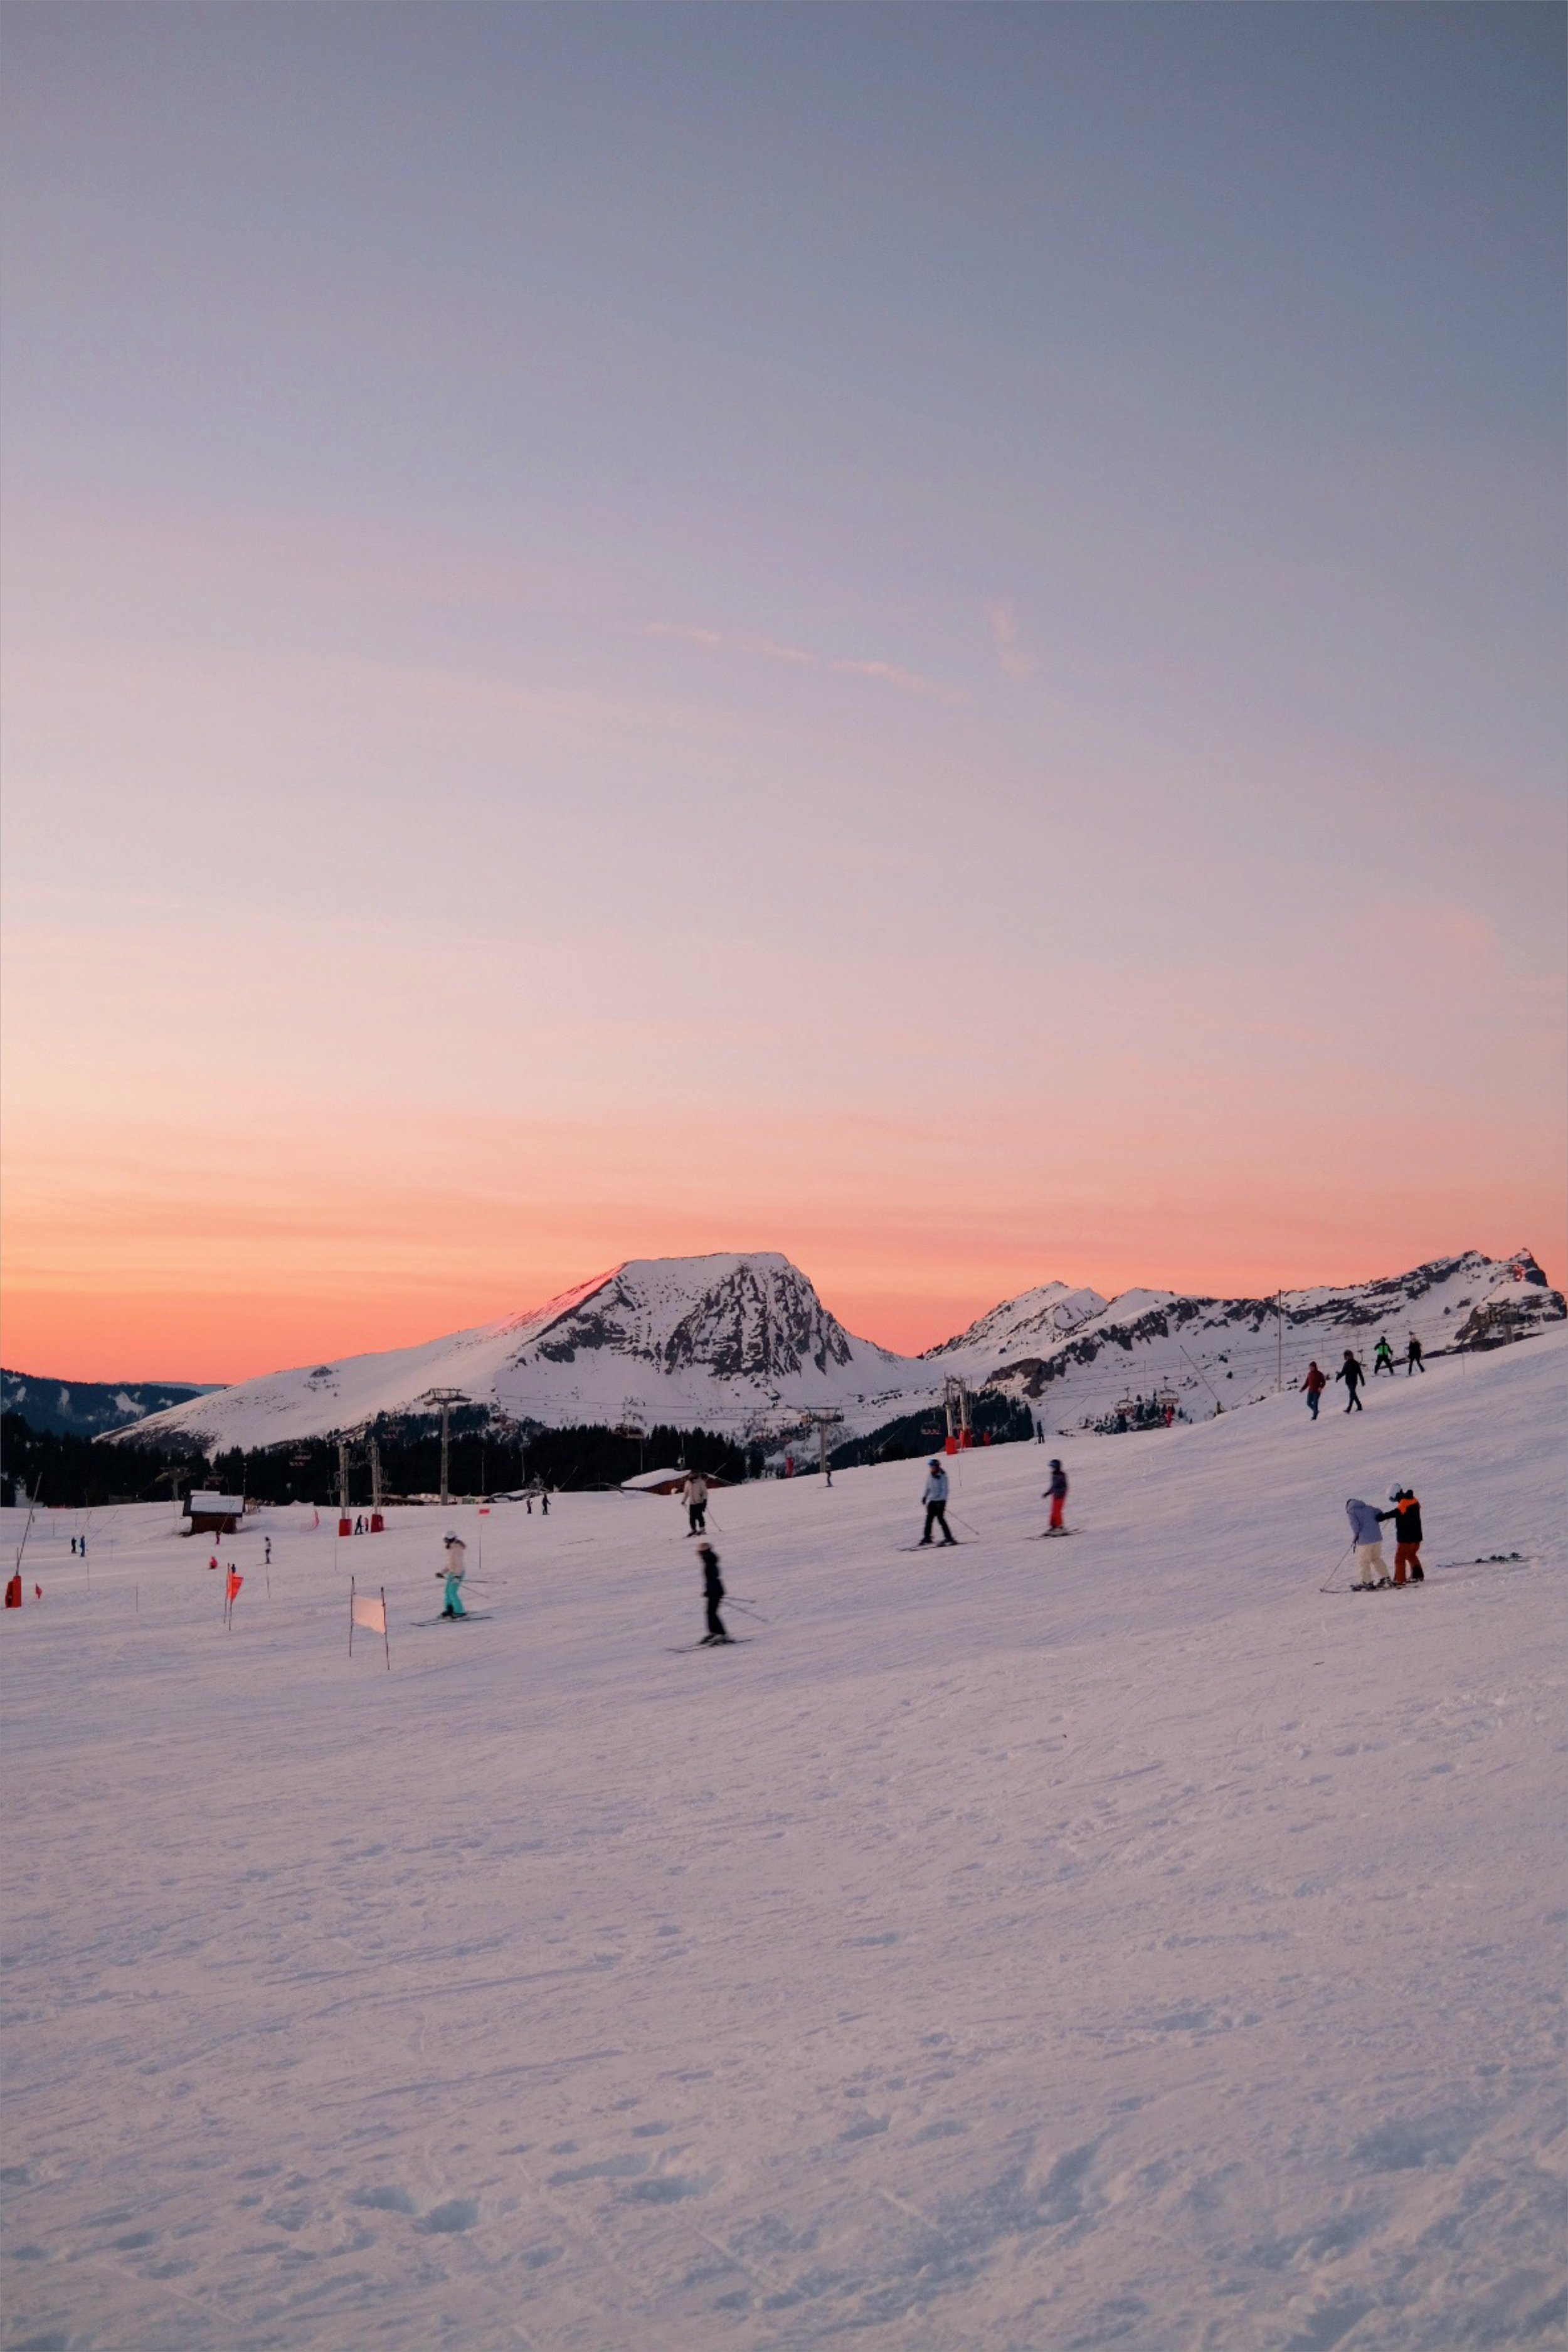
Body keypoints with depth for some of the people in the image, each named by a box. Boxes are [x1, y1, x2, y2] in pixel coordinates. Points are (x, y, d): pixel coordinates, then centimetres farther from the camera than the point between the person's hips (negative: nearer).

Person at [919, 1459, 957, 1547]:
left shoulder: (942, 1476, -10)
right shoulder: (930, 1476, 8)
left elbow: (945, 1490, -13)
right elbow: (927, 1487, 20)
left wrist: (942, 1500, -21)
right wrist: (924, 1496, 12)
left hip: (940, 1500, -6)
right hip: (932, 1500, 6)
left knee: (940, 1518, -11)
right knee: (929, 1519, 3)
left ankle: (949, 1537, -6)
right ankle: (927, 1537, 10)